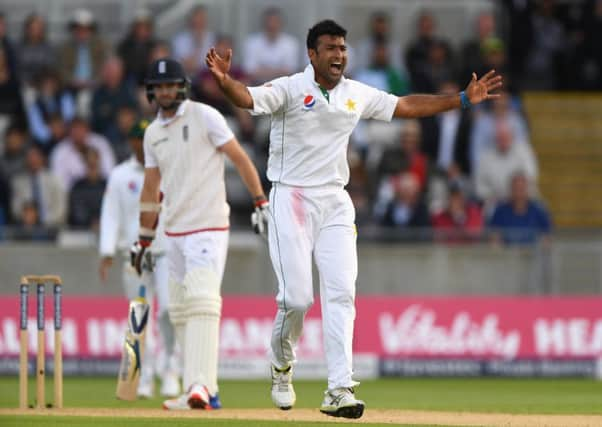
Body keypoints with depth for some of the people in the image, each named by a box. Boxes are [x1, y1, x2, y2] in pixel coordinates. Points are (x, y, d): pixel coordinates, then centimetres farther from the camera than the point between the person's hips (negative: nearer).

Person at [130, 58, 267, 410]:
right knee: (180, 312, 9)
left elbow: (240, 159, -6)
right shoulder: (153, 133, 14)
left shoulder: (205, 117, -6)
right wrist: (144, 240, 20)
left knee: (201, 302, -21)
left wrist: (261, 202, -14)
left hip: (208, 227, -8)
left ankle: (199, 387, -31)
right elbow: (151, 189, 20)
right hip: (175, 232, 8)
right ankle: (206, 391, 16)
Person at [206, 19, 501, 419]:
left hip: (336, 203, 4)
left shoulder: (358, 94, 9)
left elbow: (406, 105, 20)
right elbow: (248, 98, -25)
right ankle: (282, 367, 21)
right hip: (291, 199, -4)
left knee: (341, 293, -8)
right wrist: (224, 80, -47)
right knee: (296, 297, -9)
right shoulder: (289, 89, -8)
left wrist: (463, 99, 19)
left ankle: (339, 390, -12)